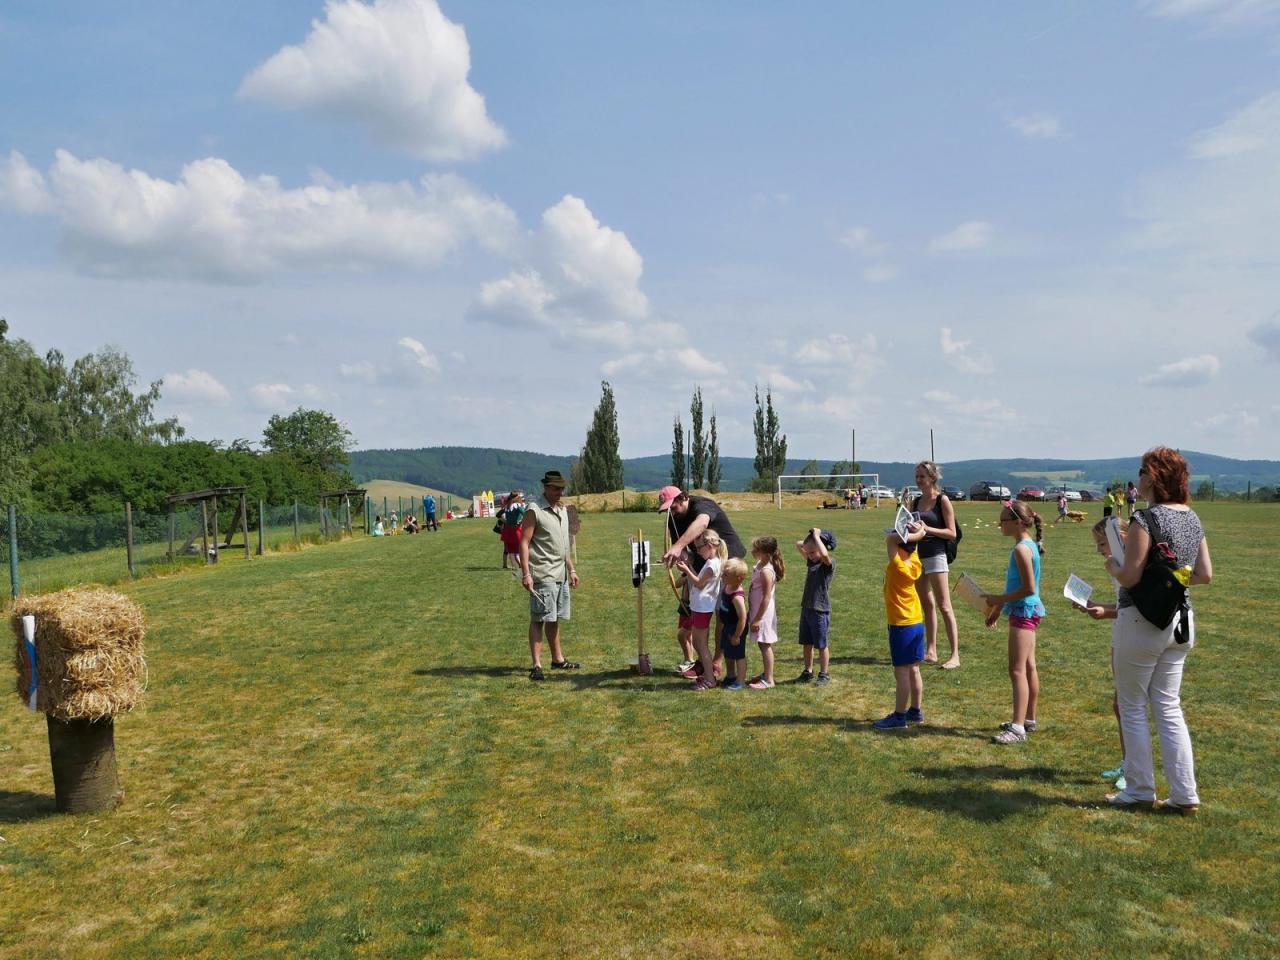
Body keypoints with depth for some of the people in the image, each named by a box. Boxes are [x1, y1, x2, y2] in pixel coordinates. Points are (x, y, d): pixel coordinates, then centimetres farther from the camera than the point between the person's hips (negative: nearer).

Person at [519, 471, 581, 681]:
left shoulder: (562, 510, 16)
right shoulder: (534, 510, -9)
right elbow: (524, 543, -13)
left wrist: (571, 569, 22)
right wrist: (526, 574, -20)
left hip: (560, 574, 8)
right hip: (542, 575, -8)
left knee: (555, 618, 15)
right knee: (539, 619, -6)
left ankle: (558, 659, 24)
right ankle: (536, 665, -4)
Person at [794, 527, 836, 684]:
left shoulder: (829, 564, -11)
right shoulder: (811, 561, 9)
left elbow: (824, 554, -34)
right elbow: (798, 544, 17)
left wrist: (816, 536, -24)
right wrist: (809, 538, 3)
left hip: (820, 610, -7)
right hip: (806, 608, 7)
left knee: (821, 645, 4)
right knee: (807, 643, 14)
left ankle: (824, 674, 15)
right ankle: (808, 671, 25)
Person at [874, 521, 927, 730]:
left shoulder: (897, 567, -19)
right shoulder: (915, 565, 2)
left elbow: (890, 538, -27)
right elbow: (912, 544, 16)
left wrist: (912, 535, -21)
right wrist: (916, 534, -4)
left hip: (901, 626, -8)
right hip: (917, 623, 8)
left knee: (901, 671, -3)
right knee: (913, 669, 15)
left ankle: (899, 717, 2)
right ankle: (916, 711, 24)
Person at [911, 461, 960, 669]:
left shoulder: (942, 500, -5)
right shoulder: (916, 501, 12)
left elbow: (952, 533, -9)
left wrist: (927, 529, -19)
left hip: (936, 556, -6)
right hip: (918, 556, 6)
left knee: (944, 607, -6)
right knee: (927, 605, 10)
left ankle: (955, 655, -3)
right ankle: (930, 652, 15)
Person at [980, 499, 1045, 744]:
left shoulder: (1021, 549, -19)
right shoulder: (1028, 545, 11)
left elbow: (1029, 588, -23)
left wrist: (999, 599, -15)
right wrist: (999, 606, 21)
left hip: (1024, 611, -10)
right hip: (1028, 610, 10)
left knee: (1017, 670, -10)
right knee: (1028, 667, 17)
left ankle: (1018, 728, -11)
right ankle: (1029, 720, 27)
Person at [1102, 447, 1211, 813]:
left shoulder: (1146, 519, -17)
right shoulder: (1192, 519, 6)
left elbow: (1130, 577, -19)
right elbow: (1204, 575, 11)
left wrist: (1111, 564, 0)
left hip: (1141, 621, -7)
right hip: (1180, 622, 7)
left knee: (1133, 707, 7)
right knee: (1169, 707, 14)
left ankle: (1140, 789, 15)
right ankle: (1185, 794, 15)